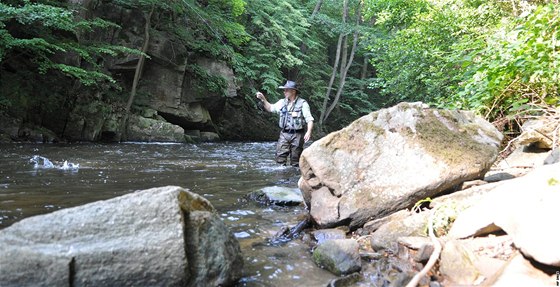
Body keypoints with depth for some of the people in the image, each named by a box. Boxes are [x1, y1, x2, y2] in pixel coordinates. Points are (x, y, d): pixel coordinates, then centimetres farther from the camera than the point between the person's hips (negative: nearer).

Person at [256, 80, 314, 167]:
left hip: (297, 135, -4)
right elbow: (270, 108, 23)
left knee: (295, 161, 5)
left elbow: (309, 119, -12)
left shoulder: (302, 103, -8)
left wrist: (309, 132, -26)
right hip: (284, 134, 4)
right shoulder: (282, 102, 9)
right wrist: (263, 99, 10)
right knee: (280, 158, -1)